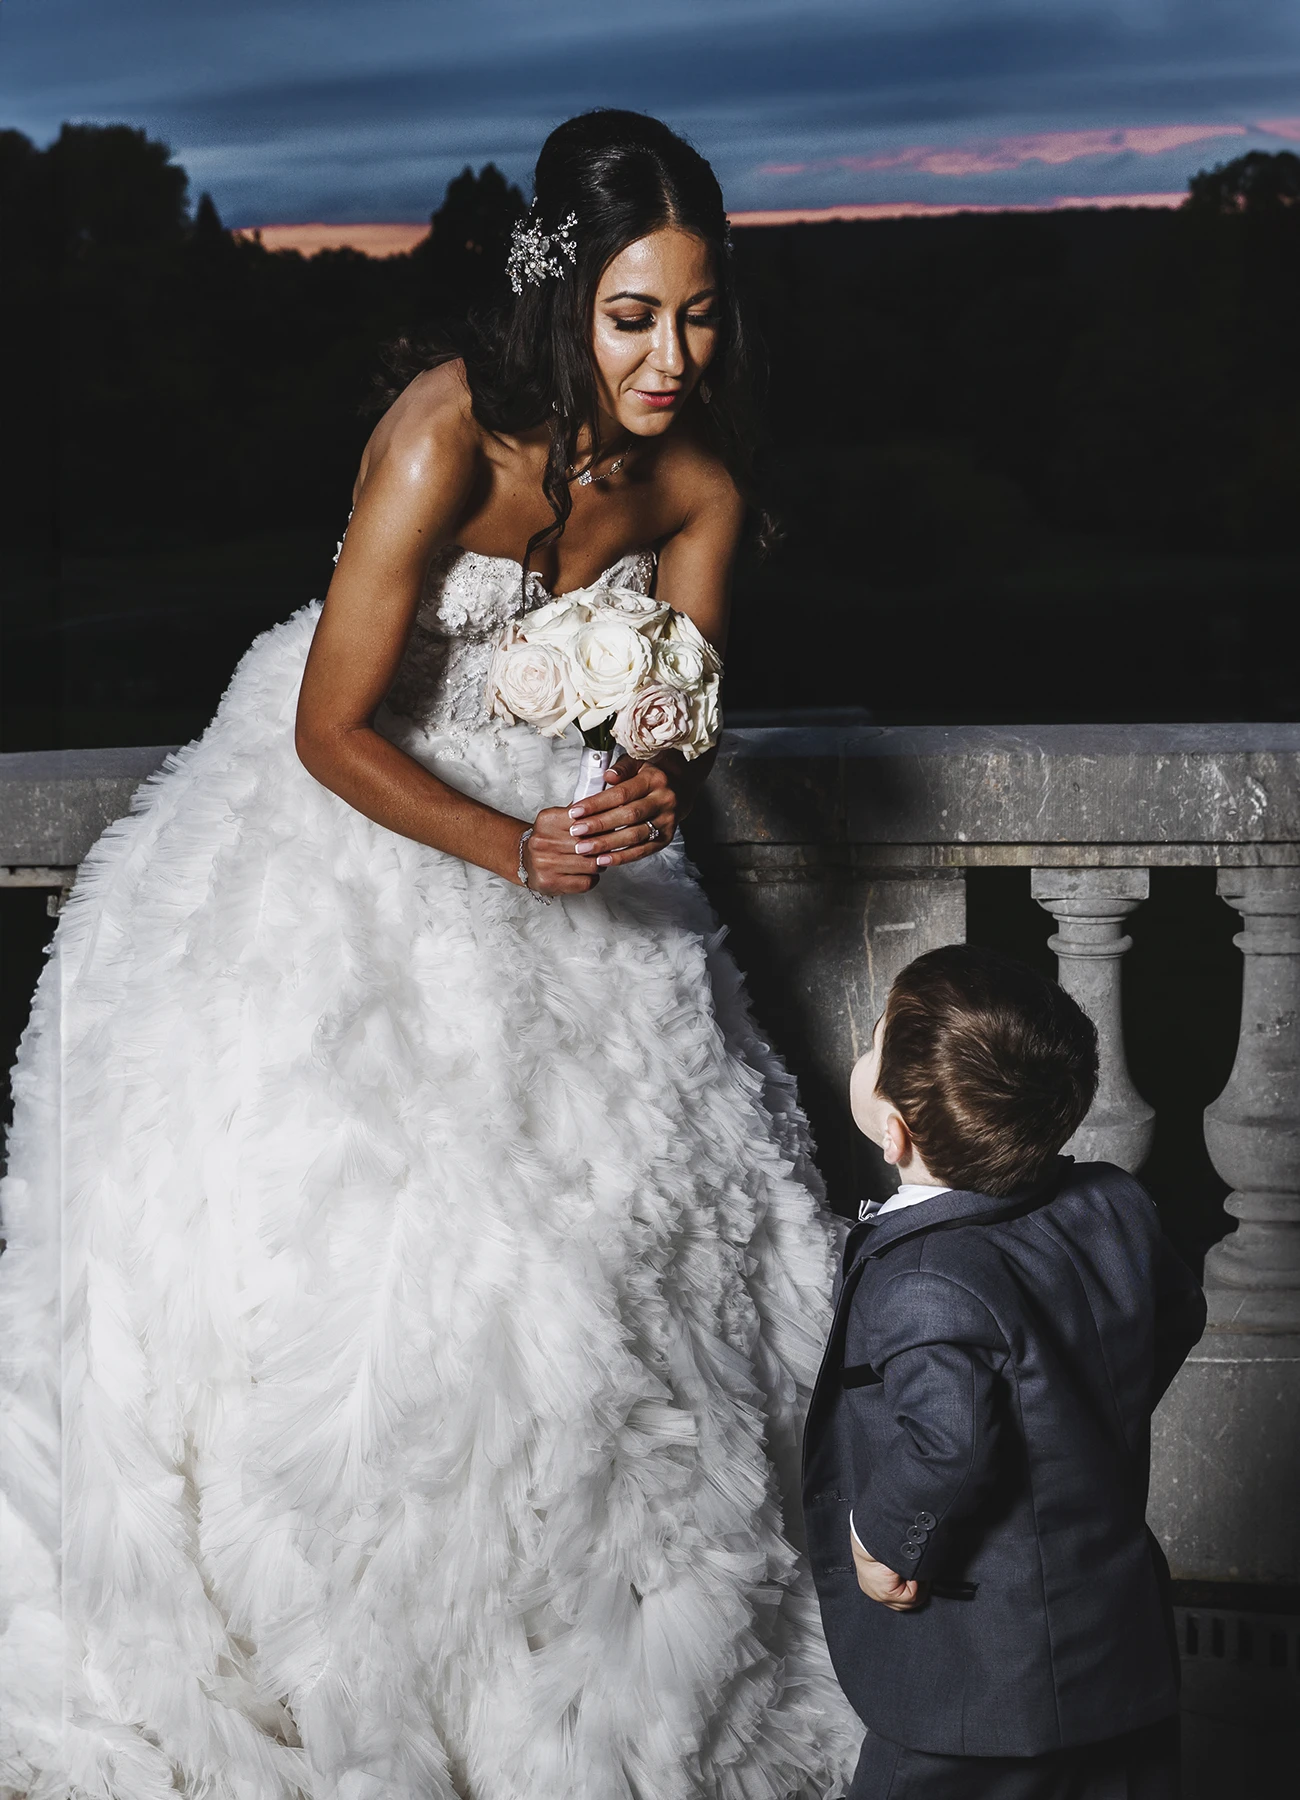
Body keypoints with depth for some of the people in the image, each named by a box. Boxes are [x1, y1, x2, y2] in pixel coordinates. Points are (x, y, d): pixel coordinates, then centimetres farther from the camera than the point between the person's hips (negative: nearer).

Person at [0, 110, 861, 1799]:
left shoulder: (697, 481, -7)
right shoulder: (448, 436, -24)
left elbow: (679, 721, 0)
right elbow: (335, 729, -20)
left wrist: (657, 793, -23)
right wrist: (516, 855, -27)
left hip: (551, 809, 5)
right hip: (352, 821, -5)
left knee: (678, 1200, -5)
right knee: (316, 1217, -13)